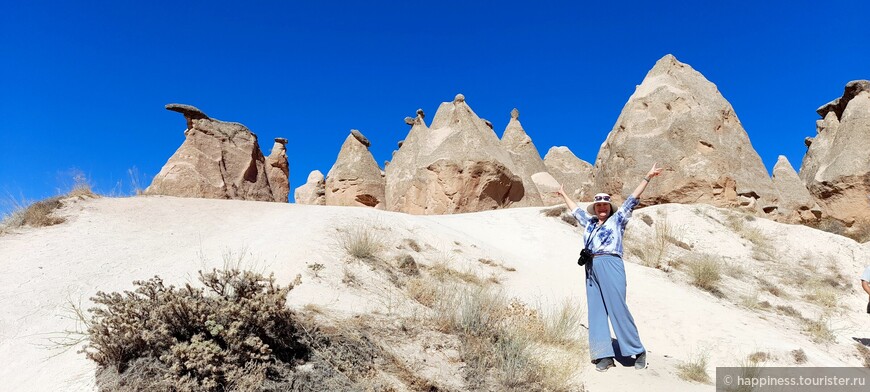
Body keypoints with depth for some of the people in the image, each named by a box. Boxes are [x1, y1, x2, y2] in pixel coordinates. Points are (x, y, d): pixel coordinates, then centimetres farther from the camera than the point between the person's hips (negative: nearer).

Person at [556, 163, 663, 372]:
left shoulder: (617, 219, 11)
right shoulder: (589, 223, 23)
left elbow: (632, 199, 8)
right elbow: (576, 210, 38)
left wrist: (648, 177, 5)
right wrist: (563, 195, 50)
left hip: (610, 266, -5)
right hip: (591, 270, 5)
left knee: (618, 309, -8)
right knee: (596, 311, 0)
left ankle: (638, 351, 5)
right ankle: (605, 356, 2)